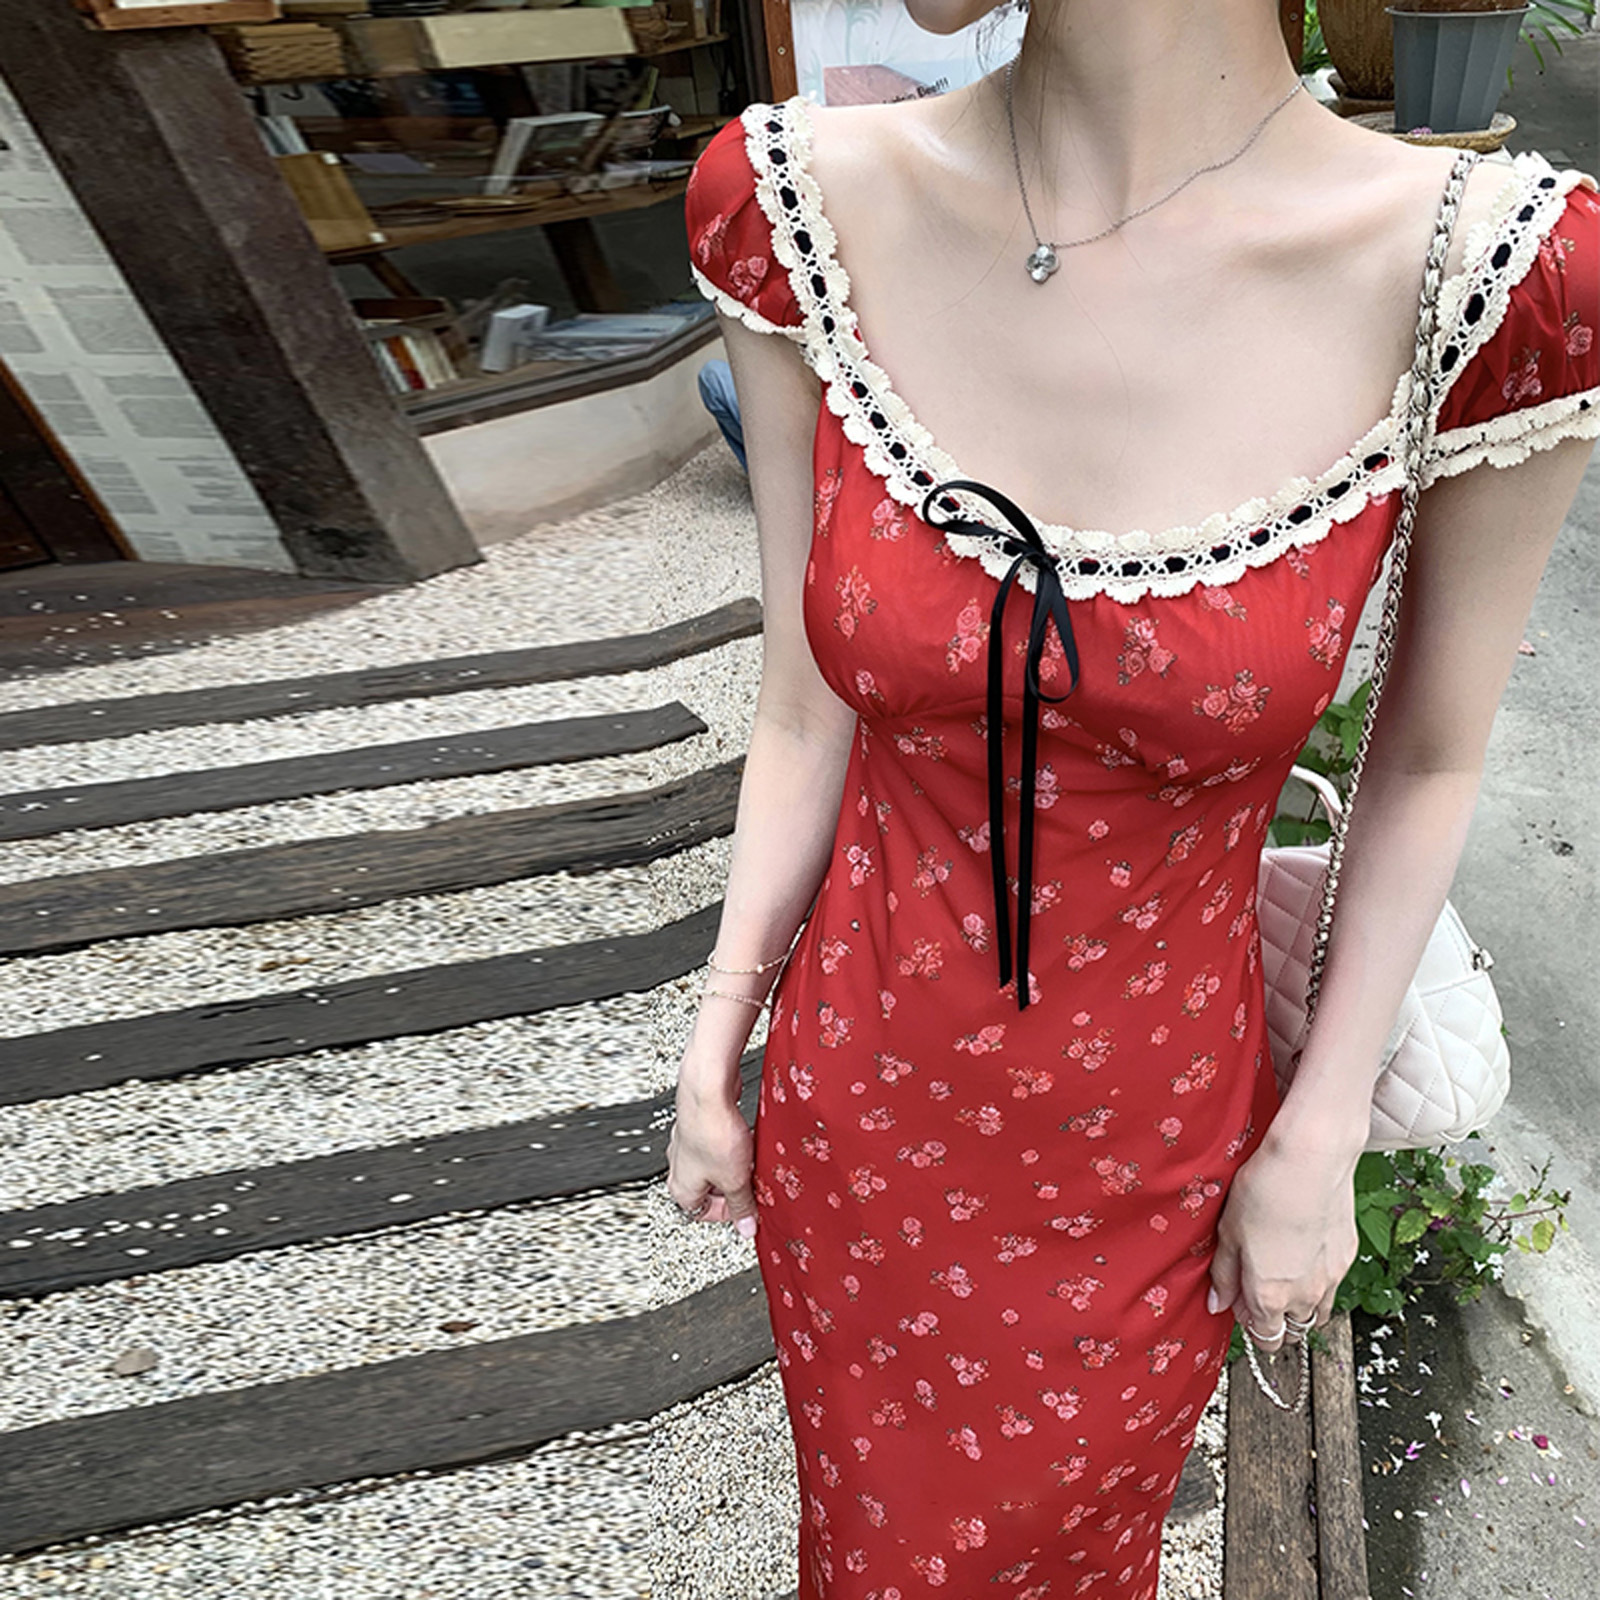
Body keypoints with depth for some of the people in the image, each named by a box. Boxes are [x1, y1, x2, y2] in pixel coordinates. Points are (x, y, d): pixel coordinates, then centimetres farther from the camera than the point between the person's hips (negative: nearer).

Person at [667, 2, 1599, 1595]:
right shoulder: (800, 202, -15)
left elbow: (1430, 760, -6)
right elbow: (809, 706, -7)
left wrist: (1319, 1143, -1)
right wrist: (713, 1049, 1)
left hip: (1147, 1142, -1)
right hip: (860, 1100, 2)